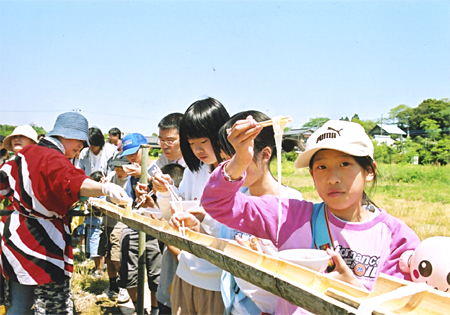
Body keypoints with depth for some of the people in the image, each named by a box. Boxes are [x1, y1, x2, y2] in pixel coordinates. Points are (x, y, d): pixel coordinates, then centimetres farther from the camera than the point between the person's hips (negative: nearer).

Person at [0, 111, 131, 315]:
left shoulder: (25, 154, 10)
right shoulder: (53, 159, -17)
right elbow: (72, 181, -38)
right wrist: (105, 189, -54)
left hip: (16, 232, 9)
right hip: (42, 241, -9)